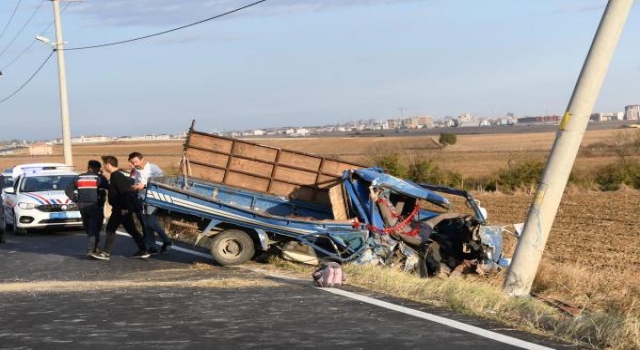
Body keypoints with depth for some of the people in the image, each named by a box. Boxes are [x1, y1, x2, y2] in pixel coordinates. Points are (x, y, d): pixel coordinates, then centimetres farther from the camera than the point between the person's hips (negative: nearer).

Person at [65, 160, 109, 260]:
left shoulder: (79, 178, 11)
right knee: (94, 229, -6)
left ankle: (94, 248, 20)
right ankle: (91, 250, -16)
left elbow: (68, 190, 9)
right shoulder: (99, 178, -3)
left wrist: (76, 199, 8)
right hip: (95, 206, -5)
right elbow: (109, 187, -8)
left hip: (82, 206, 5)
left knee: (88, 229, 15)